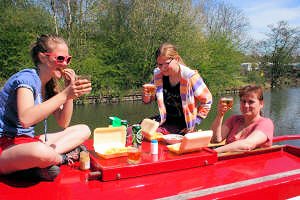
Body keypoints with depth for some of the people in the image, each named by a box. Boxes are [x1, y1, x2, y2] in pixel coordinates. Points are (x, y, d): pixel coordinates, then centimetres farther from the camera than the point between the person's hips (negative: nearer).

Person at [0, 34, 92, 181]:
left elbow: (63, 123, 3)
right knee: (41, 152, -43)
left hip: (27, 141, 9)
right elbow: (25, 119, -34)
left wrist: (70, 89, -7)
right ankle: (62, 157, -8)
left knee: (83, 130, 2)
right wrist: (65, 94, -35)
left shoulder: (49, 85, 8)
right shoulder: (26, 78, -15)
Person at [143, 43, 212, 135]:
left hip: (183, 126, -5)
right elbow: (147, 100, 8)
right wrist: (146, 95, -15)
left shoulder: (190, 77, -17)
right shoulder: (158, 74, -4)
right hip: (165, 120, 5)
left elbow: (207, 101, -7)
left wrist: (195, 123, -9)